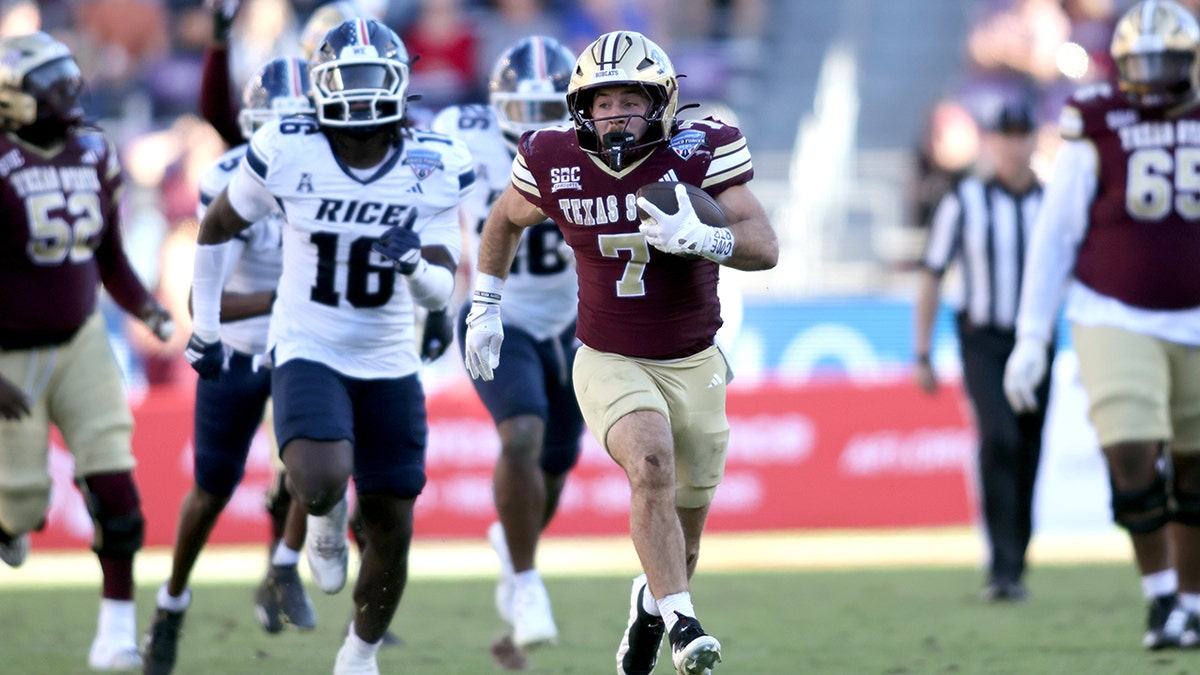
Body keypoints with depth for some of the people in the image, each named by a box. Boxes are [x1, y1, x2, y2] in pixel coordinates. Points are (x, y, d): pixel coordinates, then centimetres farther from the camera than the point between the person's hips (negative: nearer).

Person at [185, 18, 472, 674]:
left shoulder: (436, 168, -9)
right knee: (320, 484, -29)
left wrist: (414, 265, -30)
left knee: (391, 531, 6)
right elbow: (215, 228, 5)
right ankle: (326, 519, 10)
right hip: (307, 355, -2)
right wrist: (204, 326, 9)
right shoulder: (287, 153, -13)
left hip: (390, 367, 3)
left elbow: (440, 292, -8)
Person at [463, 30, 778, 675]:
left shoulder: (699, 152, -14)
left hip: (692, 366, 1)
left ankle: (652, 601, 43)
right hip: (609, 362, -1)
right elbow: (506, 219, 14)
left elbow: (765, 247, -20)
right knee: (651, 463, -31)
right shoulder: (555, 163, -9)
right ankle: (680, 620, -28)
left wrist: (702, 239, -39)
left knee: (682, 541, 10)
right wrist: (484, 306, 12)